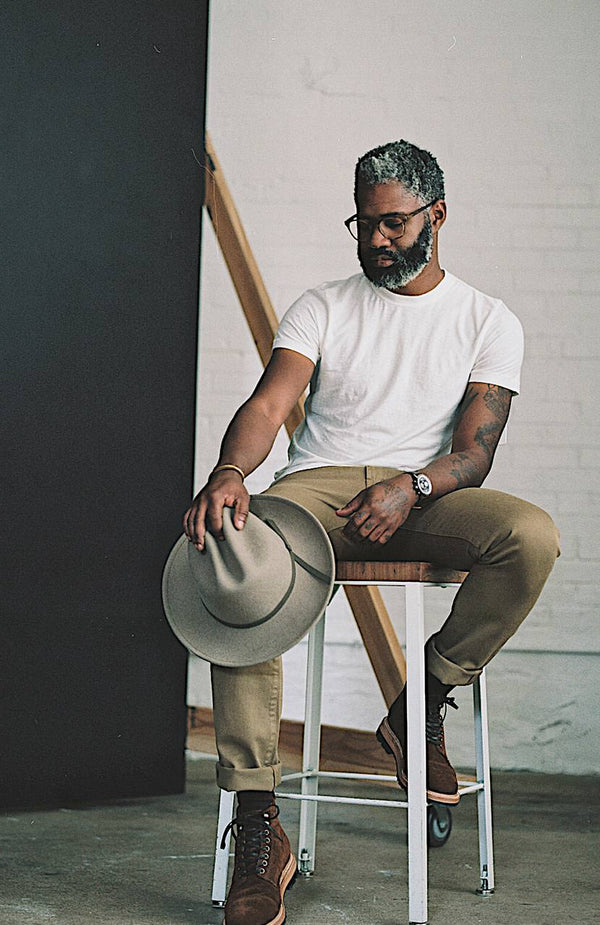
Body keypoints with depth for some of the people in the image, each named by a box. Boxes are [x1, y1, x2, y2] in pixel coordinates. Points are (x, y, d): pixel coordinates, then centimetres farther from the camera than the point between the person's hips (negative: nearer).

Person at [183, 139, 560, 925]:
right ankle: (259, 827, -32)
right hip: (319, 485, 0)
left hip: (426, 494, 0)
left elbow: (475, 453, -1)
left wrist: (410, 488, -24)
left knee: (532, 535, -33)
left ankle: (420, 707, -8)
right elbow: (270, 402, -3)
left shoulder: (487, 321, 11)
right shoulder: (324, 308, 14)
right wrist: (229, 470, -27)